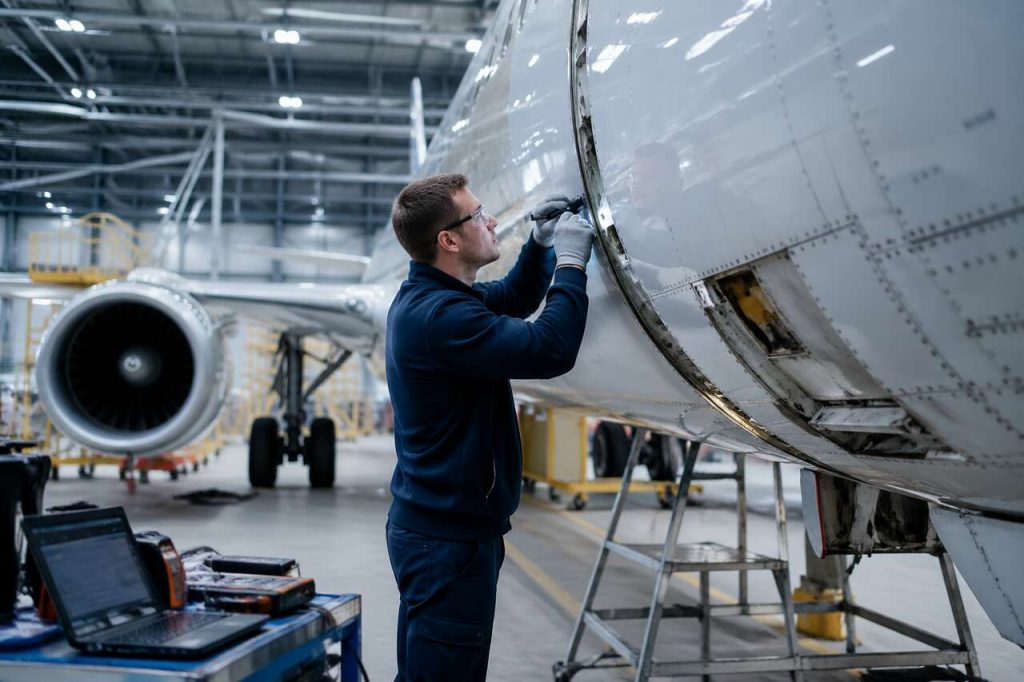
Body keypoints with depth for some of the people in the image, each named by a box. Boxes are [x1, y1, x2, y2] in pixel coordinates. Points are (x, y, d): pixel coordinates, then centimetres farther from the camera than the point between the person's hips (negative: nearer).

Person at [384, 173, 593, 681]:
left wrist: (540, 245, 9)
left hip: (431, 522, 10)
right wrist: (570, 261, -16)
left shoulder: (427, 296, 10)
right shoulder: (439, 315, -23)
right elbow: (550, 350, -28)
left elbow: (515, 300, 25)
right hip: (449, 537, -10)